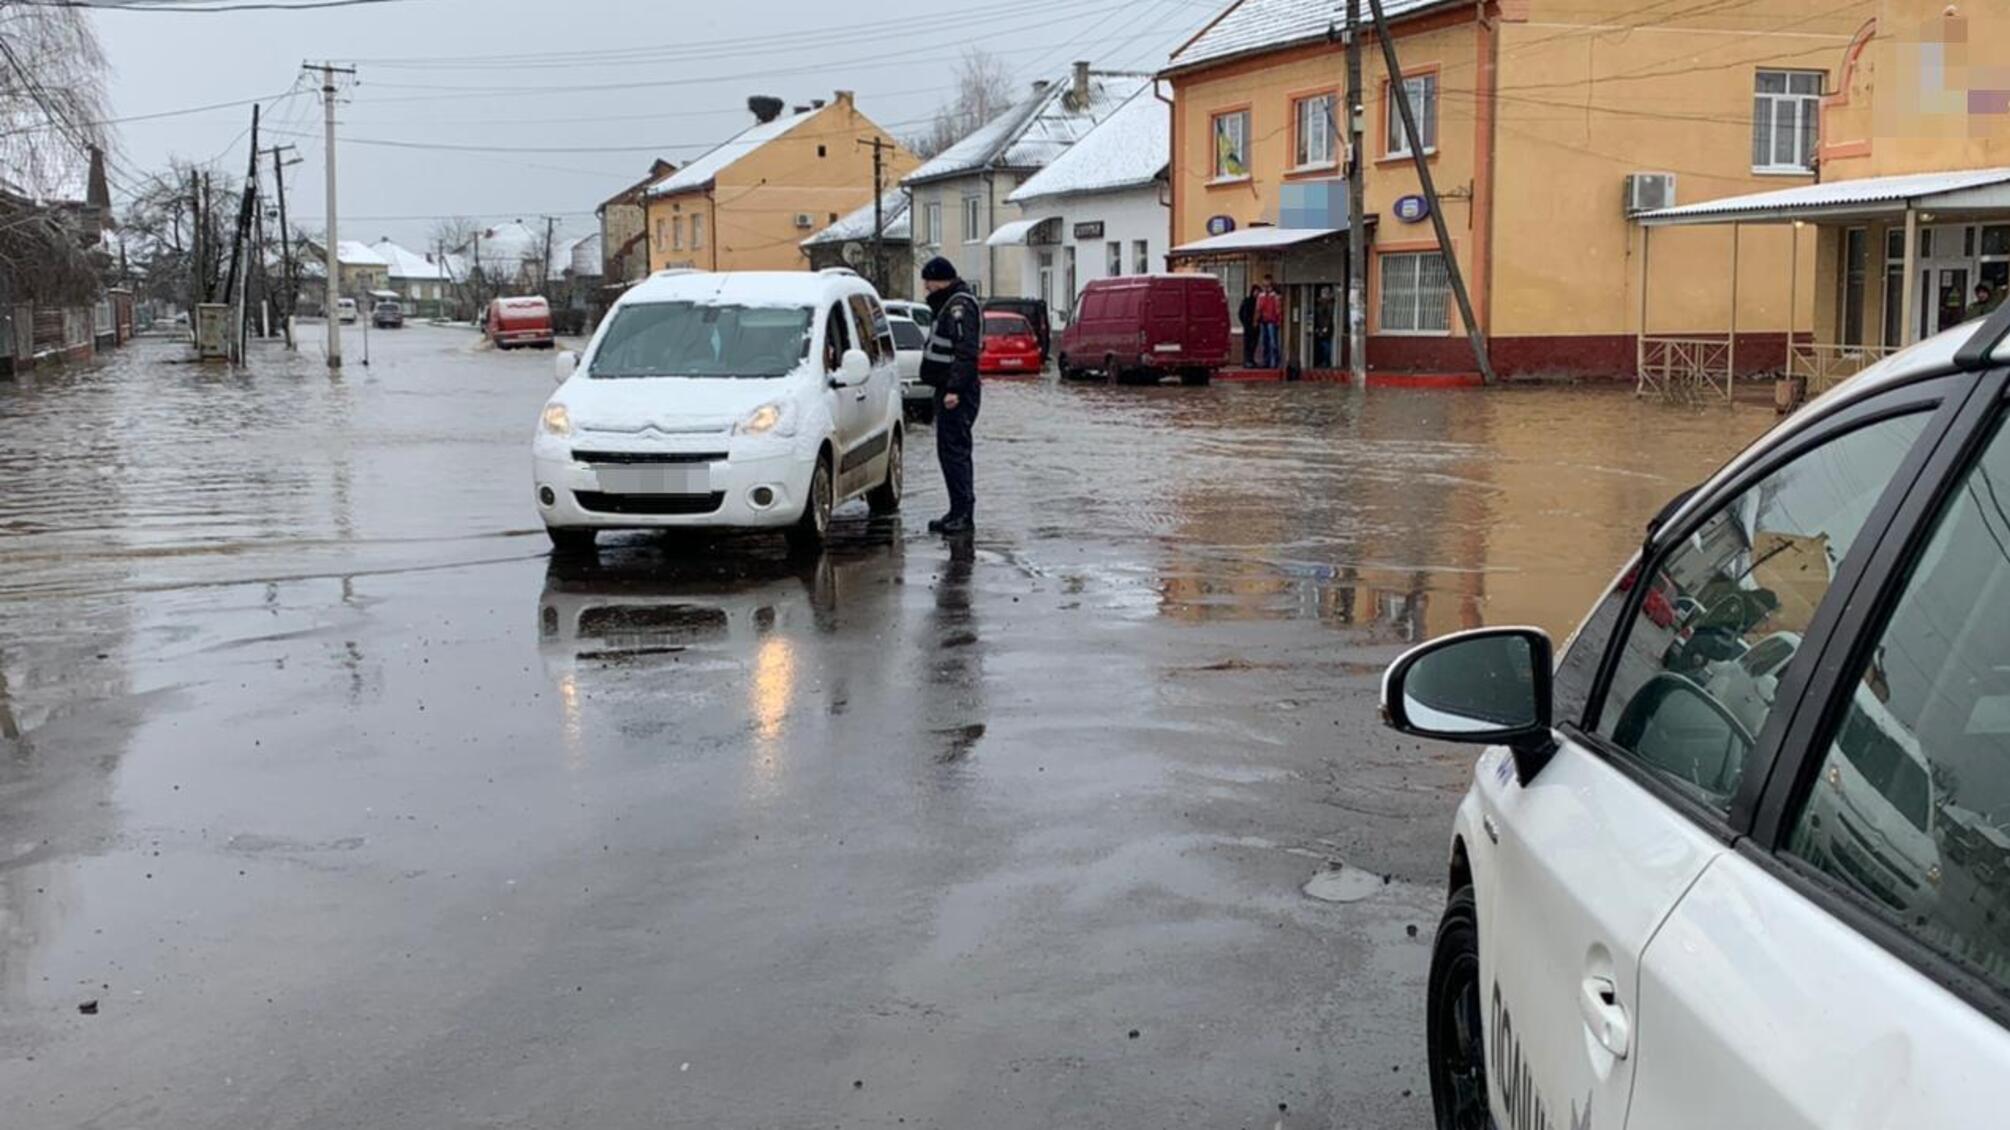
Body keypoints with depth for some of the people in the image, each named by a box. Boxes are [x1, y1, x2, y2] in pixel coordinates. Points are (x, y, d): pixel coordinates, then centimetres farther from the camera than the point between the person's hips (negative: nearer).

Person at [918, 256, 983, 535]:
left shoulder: (960, 306, -14)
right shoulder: (951, 304, 20)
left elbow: (966, 352, -23)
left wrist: (955, 388, -28)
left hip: (957, 393, -11)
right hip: (950, 389, 11)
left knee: (954, 450, -11)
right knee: (951, 450, 13)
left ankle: (963, 513, -9)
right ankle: (960, 512, 19)